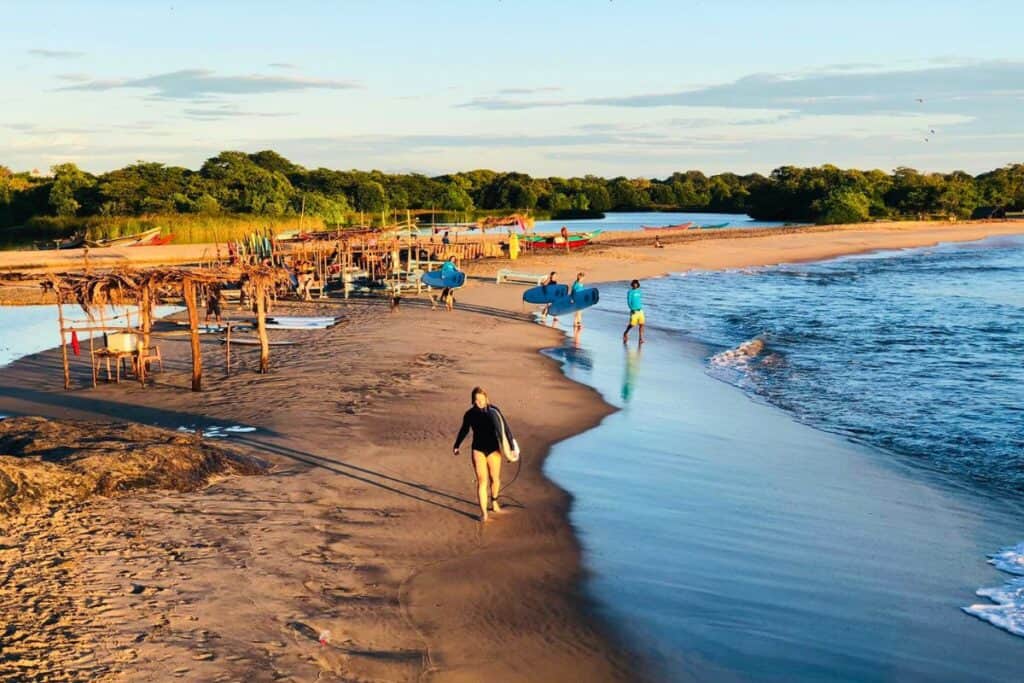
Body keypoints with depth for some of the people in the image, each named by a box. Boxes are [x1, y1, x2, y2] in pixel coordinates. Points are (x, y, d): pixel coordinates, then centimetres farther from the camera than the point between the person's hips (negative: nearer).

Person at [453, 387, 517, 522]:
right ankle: (483, 512, -7)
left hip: (493, 449, 0)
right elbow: (464, 430, 13)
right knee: (482, 481, -8)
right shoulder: (469, 414, -2)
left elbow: (505, 427, -3)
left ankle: (494, 502, 41)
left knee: (495, 479, 14)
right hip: (478, 450, 0)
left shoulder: (494, 411, -7)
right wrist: (456, 446, 21)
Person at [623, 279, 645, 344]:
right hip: (634, 311, -5)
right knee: (632, 325, -1)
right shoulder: (630, 292, -6)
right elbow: (628, 302, -12)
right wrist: (632, 309, -22)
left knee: (641, 324, -4)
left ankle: (641, 338, -2)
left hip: (640, 310, 6)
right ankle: (625, 333, 26)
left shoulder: (639, 292, 12)